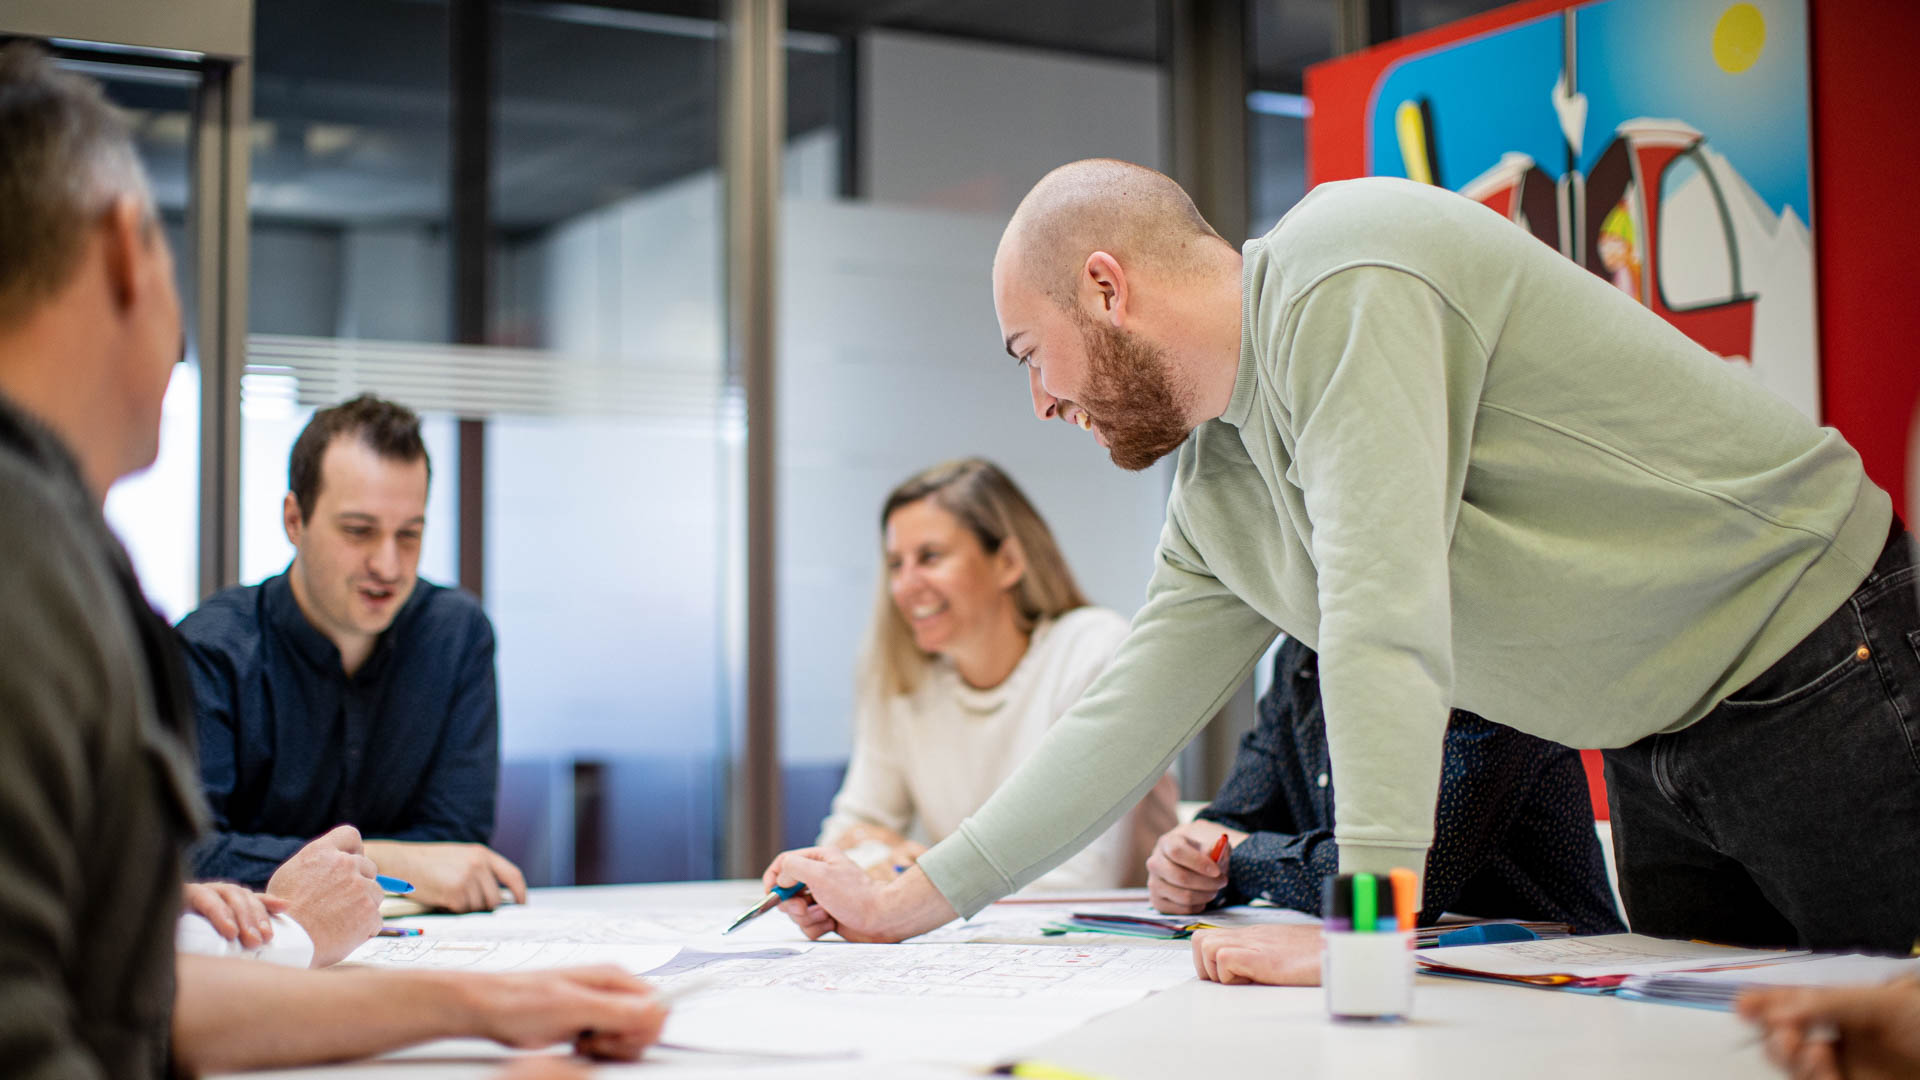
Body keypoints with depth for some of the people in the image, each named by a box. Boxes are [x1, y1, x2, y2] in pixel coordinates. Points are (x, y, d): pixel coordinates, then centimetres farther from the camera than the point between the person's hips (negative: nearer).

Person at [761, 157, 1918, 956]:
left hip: (1816, 672, -8)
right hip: (1656, 748, 8)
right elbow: (1128, 716, 10)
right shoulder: (1216, 493, 6)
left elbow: (1386, 613, -32)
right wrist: (905, 902, 9)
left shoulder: (1340, 280, -22)